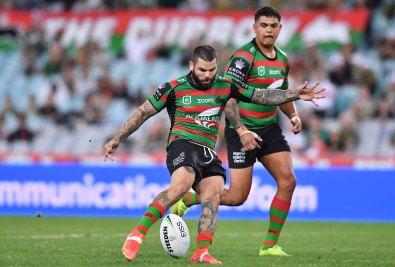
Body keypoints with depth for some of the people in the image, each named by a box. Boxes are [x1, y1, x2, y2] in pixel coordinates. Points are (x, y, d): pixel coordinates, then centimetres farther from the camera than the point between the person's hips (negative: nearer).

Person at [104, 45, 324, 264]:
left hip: (208, 153, 5)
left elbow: (262, 96, 15)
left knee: (213, 194, -22)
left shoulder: (225, 87, 12)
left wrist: (296, 94, 5)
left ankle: (202, 252, -32)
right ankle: (138, 234, -33)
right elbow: (144, 112, 8)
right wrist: (118, 139, 7)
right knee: (181, 184, -34)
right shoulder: (174, 88, 2)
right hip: (182, 145, -5)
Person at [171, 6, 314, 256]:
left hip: (270, 128, 7)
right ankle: (186, 199, 18)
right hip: (243, 131, -7)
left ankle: (270, 245, 1)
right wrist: (242, 130, -28)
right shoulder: (244, 57, -16)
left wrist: (294, 115, 5)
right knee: (237, 197, -8)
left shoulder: (283, 61, 9)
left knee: (288, 181, -8)